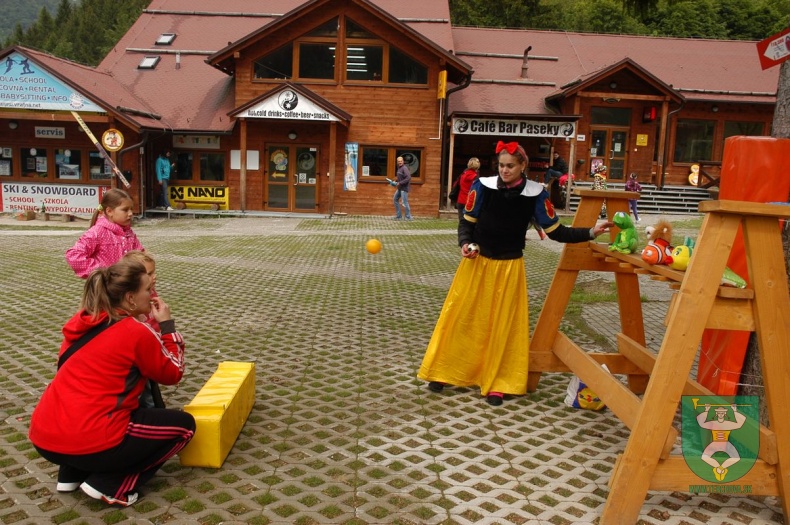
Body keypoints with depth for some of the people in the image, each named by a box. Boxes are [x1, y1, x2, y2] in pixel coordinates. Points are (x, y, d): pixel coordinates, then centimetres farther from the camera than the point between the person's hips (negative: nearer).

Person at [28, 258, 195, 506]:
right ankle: (110, 486, 2)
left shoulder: (80, 322, 10)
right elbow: (172, 374, 3)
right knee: (184, 424, 6)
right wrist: (167, 325, 7)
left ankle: (71, 475, 25)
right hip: (88, 440, -8)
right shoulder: (137, 333, -10)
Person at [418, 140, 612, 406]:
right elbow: (467, 222, -1)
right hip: (476, 262, 0)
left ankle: (496, 383, 19)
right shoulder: (483, 185, -10)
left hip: (509, 267, 0)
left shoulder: (535, 194, -10)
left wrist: (590, 233, -16)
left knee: (503, 325, 6)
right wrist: (465, 244, -19)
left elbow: (556, 232, -6)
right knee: (460, 317, 5)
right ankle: (442, 372, 20)